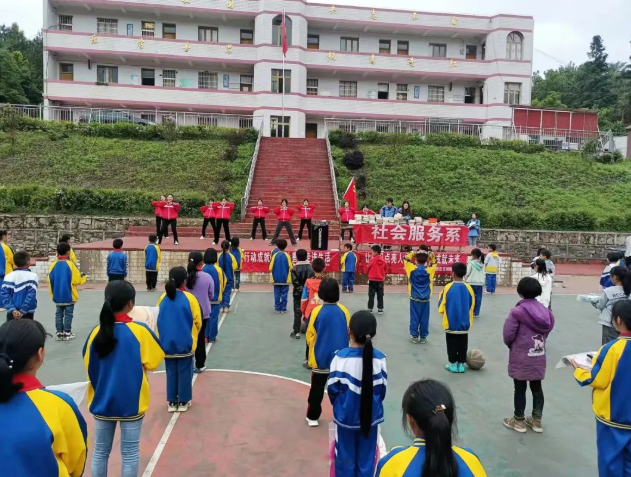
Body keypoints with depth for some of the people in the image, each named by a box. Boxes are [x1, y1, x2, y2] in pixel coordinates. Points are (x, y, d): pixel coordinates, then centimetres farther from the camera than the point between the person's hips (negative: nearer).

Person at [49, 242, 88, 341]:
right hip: (69, 296, -4)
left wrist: (53, 293, 19)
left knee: (59, 314, 10)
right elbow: (77, 280, -11)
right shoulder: (70, 264, -13)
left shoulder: (53, 265, 0)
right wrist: (84, 277, 8)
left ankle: (59, 333, 13)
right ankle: (67, 333, 7)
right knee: (68, 314, 4)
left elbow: (50, 281, 5)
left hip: (57, 296, 4)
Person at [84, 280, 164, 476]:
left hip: (102, 402, 4)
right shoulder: (140, 331, -17)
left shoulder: (97, 332, -6)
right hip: (131, 403, -3)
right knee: (130, 453, 9)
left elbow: (88, 365, 5)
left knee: (100, 451, 17)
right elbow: (151, 363, -8)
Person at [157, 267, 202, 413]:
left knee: (171, 372, 14)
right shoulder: (189, 298, -12)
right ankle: (183, 402, 18)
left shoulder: (163, 298, -3)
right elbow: (197, 322, -5)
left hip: (167, 343, 3)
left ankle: (172, 402, 21)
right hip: (185, 344, -3)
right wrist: (193, 335, 15)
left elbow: (157, 321, 7)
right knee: (184, 372, 9)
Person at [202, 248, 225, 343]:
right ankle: (212, 337, 7)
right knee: (213, 317, 4)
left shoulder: (202, 269, -9)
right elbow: (223, 283, -2)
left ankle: (205, 335, 18)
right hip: (215, 297, -2)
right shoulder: (218, 269, -13)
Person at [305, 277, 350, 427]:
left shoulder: (317, 311, -15)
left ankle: (313, 417, 23)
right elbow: (349, 334, 4)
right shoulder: (344, 311, -8)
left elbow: (310, 336, -5)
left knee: (317, 389, 13)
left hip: (320, 358, -2)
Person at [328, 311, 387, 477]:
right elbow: (382, 389, -3)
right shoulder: (379, 358, -15)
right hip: (371, 416, 1)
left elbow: (332, 387, -10)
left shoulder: (340, 357, -20)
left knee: (345, 457, 17)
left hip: (346, 416, -1)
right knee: (367, 457, 18)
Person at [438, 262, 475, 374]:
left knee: (452, 345, 10)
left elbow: (441, 306, -5)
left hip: (451, 324, -2)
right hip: (464, 324, 2)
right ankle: (461, 364, 19)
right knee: (462, 345, 13)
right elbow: (472, 306, 4)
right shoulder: (468, 288, -6)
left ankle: (453, 364, 17)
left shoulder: (448, 288, -13)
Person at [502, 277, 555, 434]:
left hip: (520, 358, -5)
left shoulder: (517, 312, -20)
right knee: (537, 387, 17)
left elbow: (508, 336, -15)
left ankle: (519, 421, 21)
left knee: (520, 388, 8)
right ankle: (537, 420, 28)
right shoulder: (545, 312, -1)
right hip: (539, 357, 5)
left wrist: (512, 346, 7)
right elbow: (547, 332, 6)